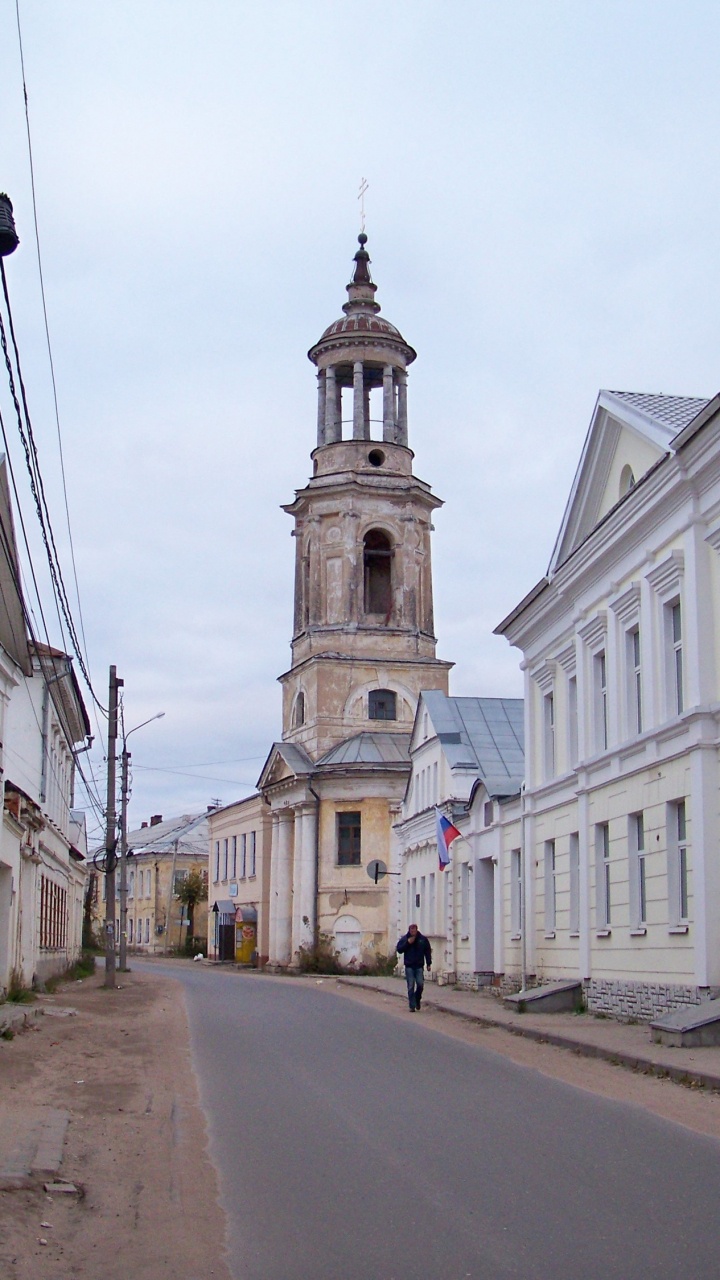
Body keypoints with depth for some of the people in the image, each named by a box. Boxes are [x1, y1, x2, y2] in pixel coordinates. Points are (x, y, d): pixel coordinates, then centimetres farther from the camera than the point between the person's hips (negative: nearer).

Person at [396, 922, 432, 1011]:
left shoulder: (423, 939, 3)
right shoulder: (404, 938, 0)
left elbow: (428, 951, 8)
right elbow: (399, 949, -5)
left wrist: (429, 964, 4)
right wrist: (407, 943, -15)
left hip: (419, 966, 1)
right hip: (409, 966, -1)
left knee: (420, 984, -7)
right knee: (411, 987, -2)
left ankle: (417, 1000, 21)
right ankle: (412, 1006, 4)